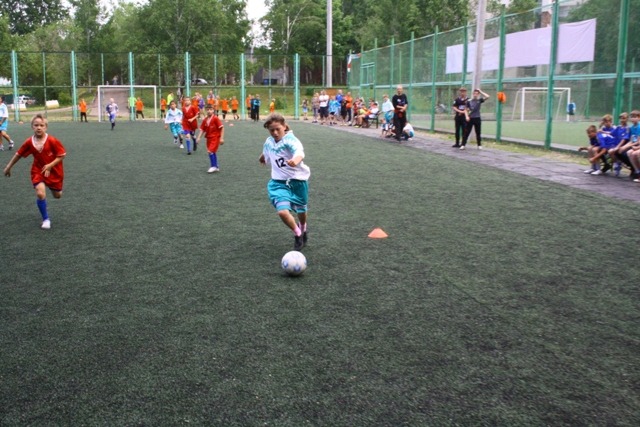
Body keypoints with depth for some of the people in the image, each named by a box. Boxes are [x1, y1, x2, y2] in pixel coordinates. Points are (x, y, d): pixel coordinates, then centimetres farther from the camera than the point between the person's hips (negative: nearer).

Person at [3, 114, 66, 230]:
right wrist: (8, 167, 8)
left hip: (54, 171, -1)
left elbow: (62, 155, -16)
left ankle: (56, 188, 54)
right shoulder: (29, 142, -15)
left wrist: (50, 165, -25)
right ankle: (46, 219, -1)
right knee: (40, 194, -20)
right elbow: (18, 154, -1)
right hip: (38, 171, 1)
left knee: (57, 195, 13)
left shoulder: (52, 141, -24)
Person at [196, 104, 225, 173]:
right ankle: (216, 167, 24)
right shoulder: (205, 120, 5)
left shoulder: (215, 119, -13)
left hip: (215, 138, -7)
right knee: (213, 152, 13)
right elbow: (202, 129, 7)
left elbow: (222, 128, -14)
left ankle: (214, 166, -7)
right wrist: (199, 137, -5)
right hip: (209, 138, 7)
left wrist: (222, 138, -17)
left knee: (210, 151, -16)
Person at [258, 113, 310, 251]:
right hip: (278, 182, 3)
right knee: (282, 211, -19)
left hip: (298, 180, -3)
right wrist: (263, 157, 47)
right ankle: (297, 234, 9)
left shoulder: (290, 140, -19)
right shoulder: (268, 142, -1)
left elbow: (299, 152, -42)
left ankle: (303, 230, 52)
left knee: (301, 210, 16)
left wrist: (296, 159, -65)